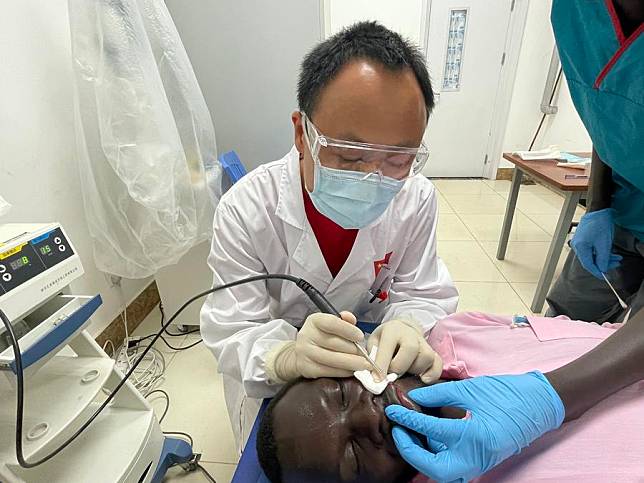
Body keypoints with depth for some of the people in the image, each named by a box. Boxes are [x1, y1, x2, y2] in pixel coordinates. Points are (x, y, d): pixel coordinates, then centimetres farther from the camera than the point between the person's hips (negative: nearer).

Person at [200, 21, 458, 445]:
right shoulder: (245, 211, -27)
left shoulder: (417, 199, -18)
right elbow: (231, 331, -24)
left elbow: (422, 294, -10)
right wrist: (285, 358, -46)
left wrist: (406, 326, -34)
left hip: (368, 358, 2)